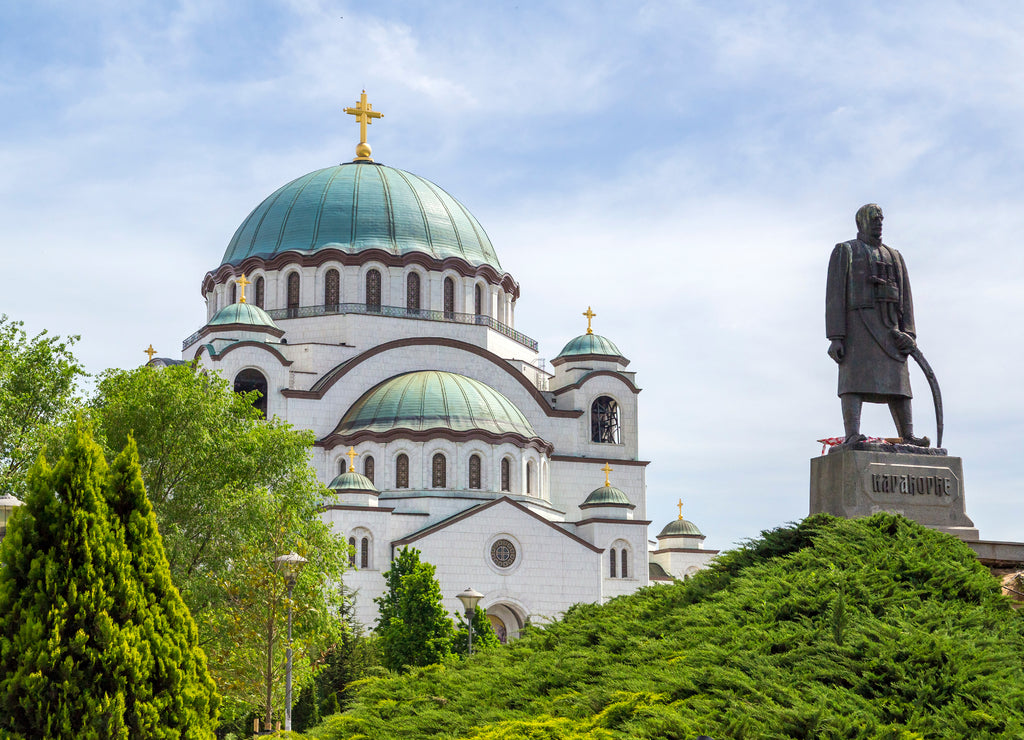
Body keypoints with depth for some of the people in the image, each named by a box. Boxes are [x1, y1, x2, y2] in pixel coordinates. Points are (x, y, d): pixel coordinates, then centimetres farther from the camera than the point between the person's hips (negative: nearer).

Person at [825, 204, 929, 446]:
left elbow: (905, 298, 15)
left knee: (897, 381, -1)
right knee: (855, 379, -16)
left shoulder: (894, 257, 22)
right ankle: (852, 436, -26)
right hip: (856, 323, -5)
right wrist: (835, 337, -13)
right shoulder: (845, 251, 7)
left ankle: (908, 437, -3)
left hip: (889, 328, 5)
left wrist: (908, 334, 0)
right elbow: (835, 295, -3)